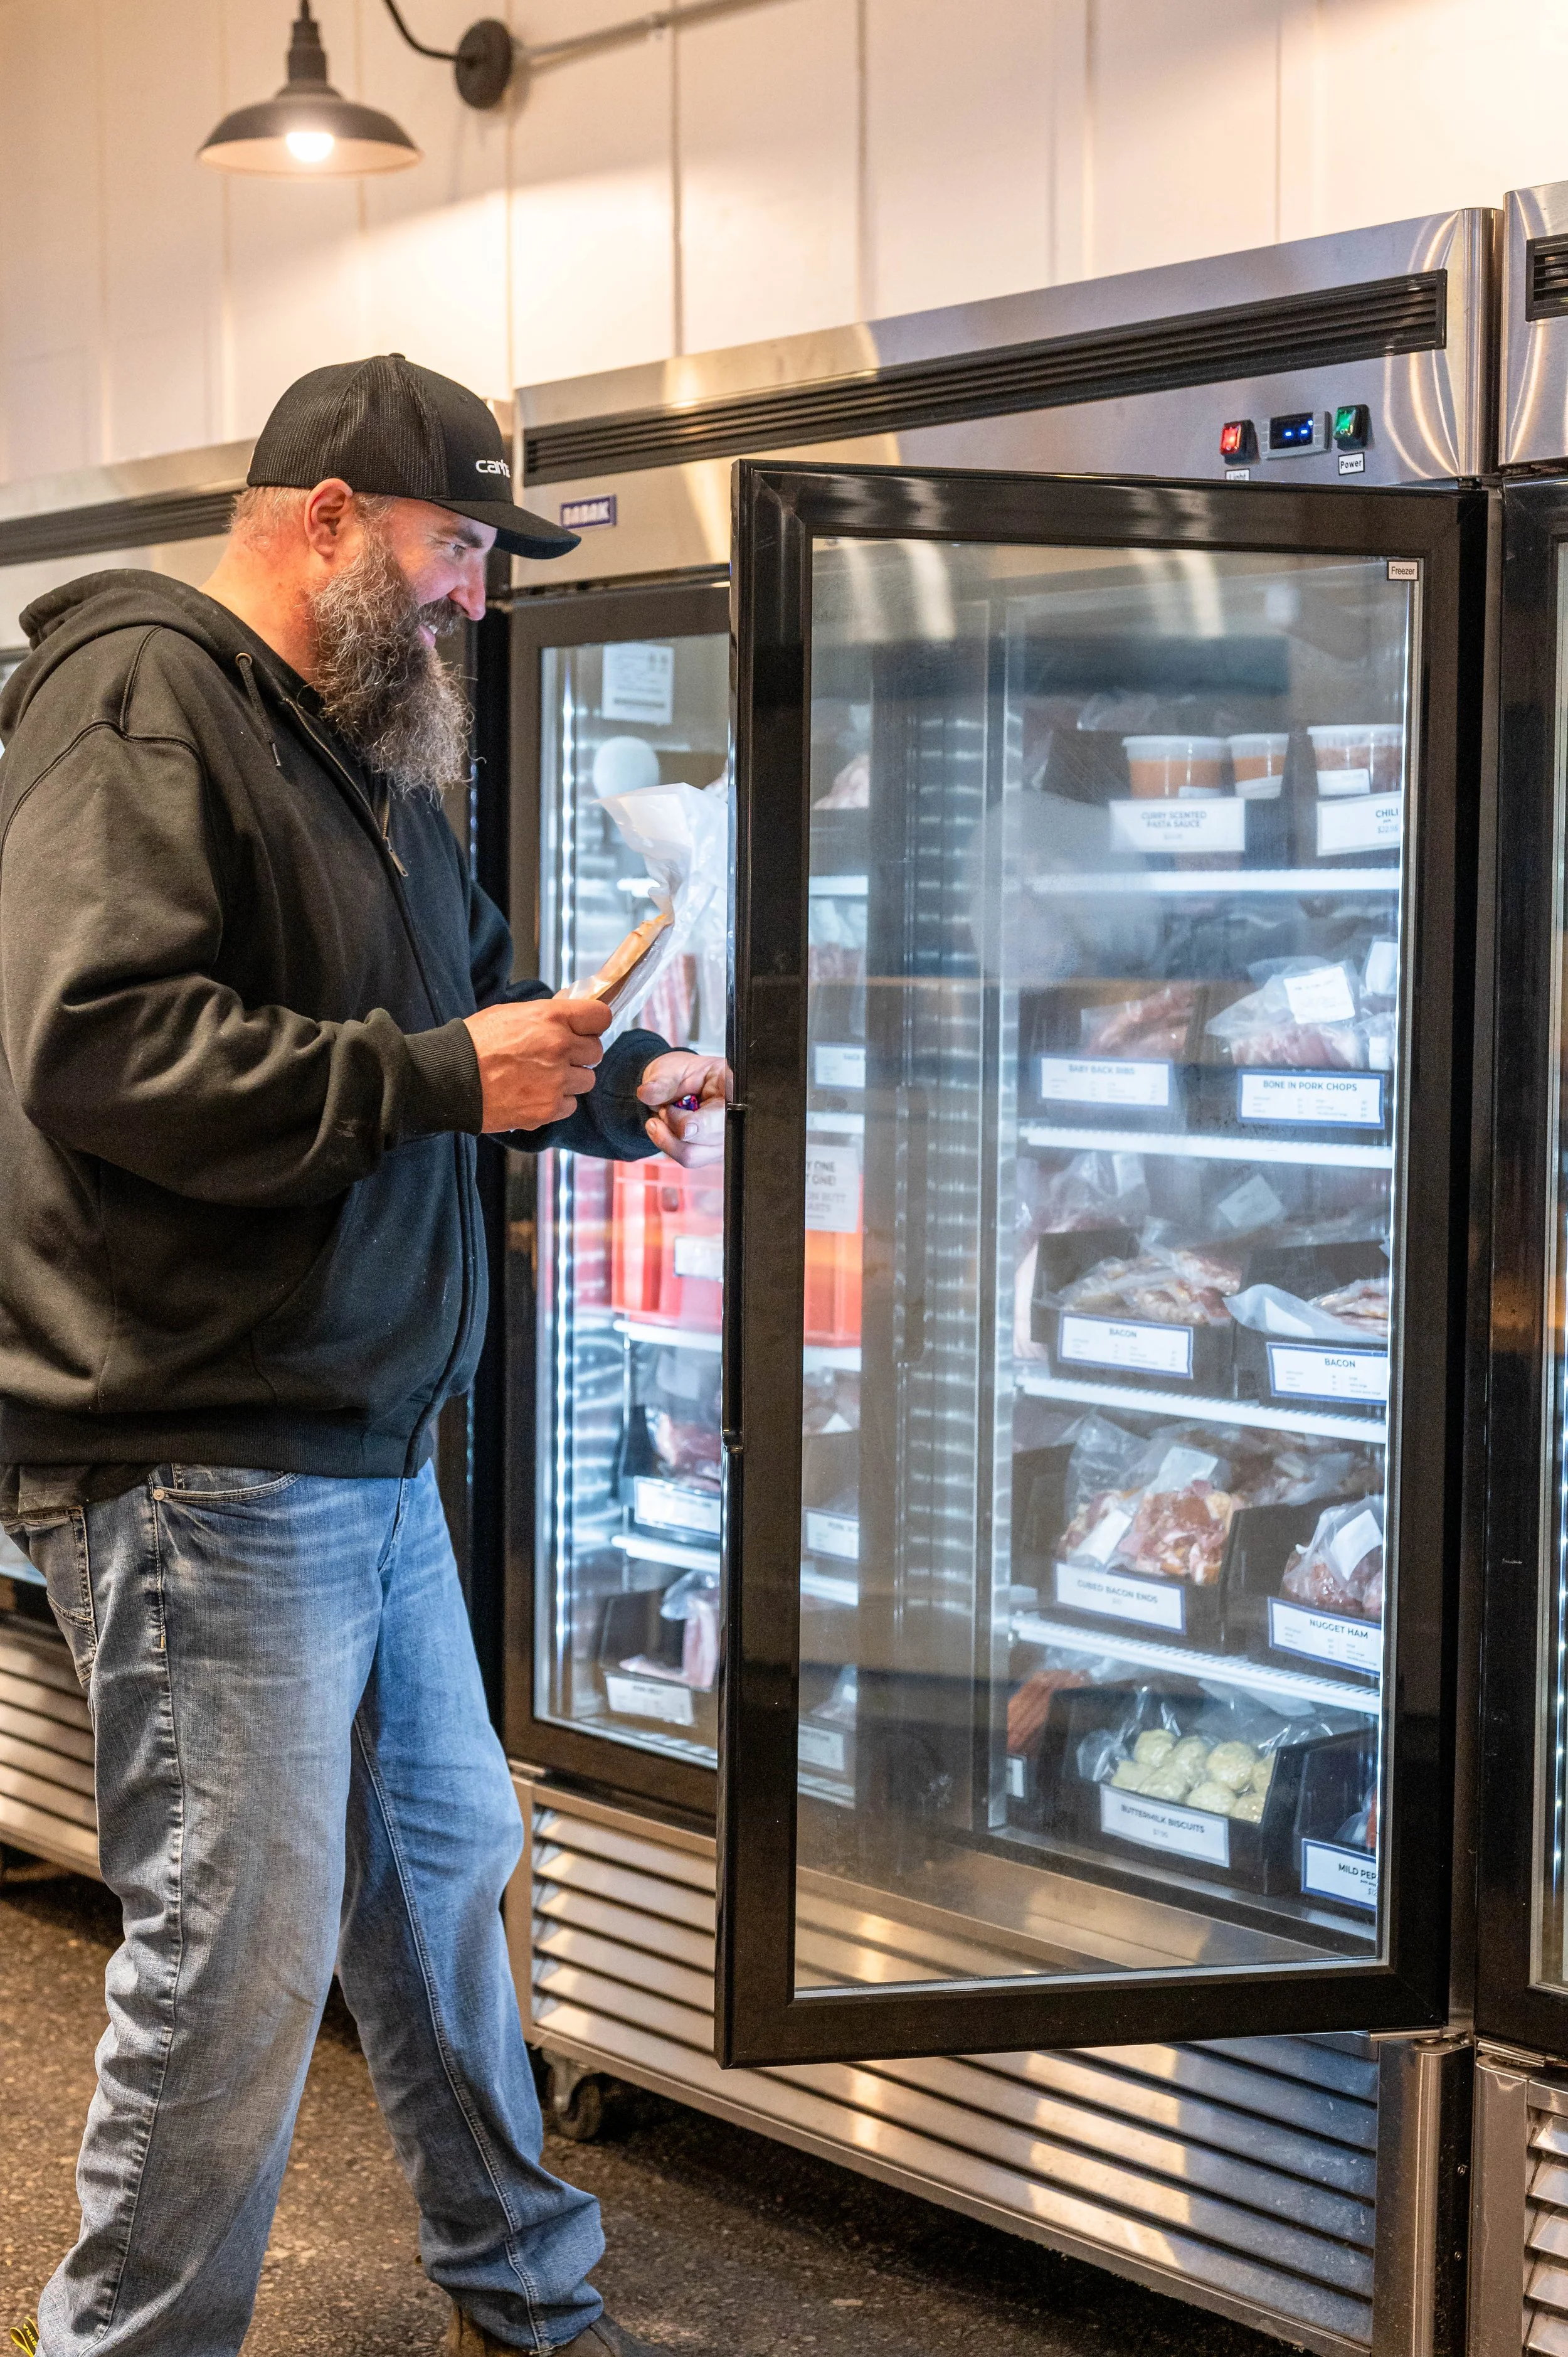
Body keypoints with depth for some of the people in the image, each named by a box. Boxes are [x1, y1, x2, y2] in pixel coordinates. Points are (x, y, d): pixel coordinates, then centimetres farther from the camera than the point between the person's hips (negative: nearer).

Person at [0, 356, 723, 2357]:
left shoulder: (360, 748, 18)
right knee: (242, 1954, -4)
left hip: (364, 1452, 10)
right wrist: (441, 1075, -22)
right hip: (201, 1464, -10)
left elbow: (467, 1004, 29)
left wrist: (614, 1082, 11)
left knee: (445, 1873, 20)